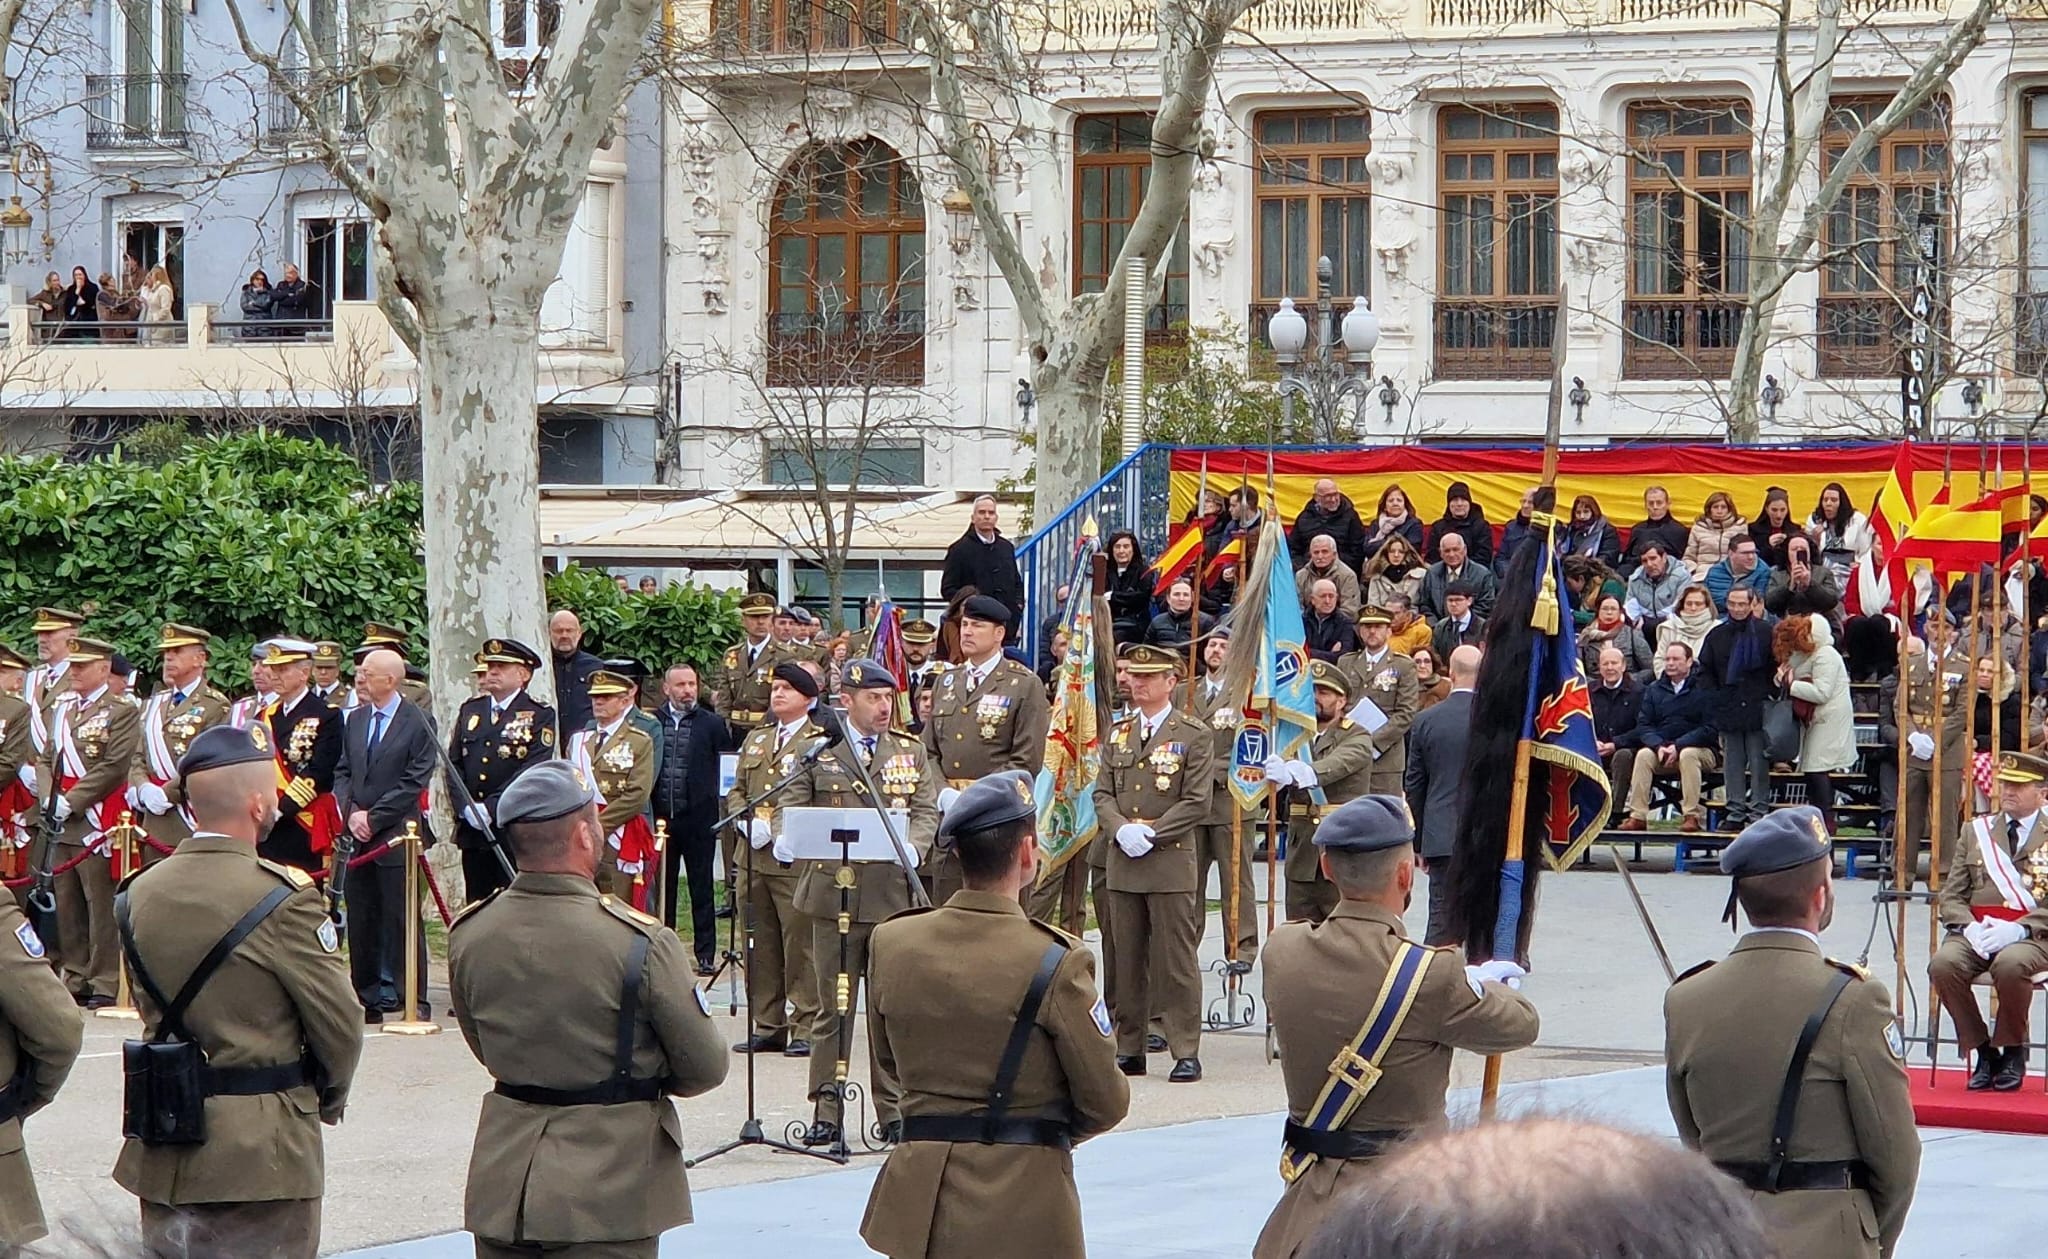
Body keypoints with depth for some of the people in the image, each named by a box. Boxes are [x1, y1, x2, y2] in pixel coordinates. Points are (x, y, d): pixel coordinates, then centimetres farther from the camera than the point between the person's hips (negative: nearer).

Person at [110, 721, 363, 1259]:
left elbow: (151, 1008, 11)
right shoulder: (284, 899, -16)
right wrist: (330, 1096, 9)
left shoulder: (139, 894, 3)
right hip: (260, 1150, -6)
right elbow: (339, 1022, -11)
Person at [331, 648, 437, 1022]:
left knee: (402, 920, -4)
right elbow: (343, 773, 14)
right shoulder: (355, 720, 13)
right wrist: (351, 814, -3)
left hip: (397, 837, -6)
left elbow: (415, 781, -10)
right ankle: (367, 1000, 13)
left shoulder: (418, 723, -6)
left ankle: (413, 1001, 1)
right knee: (361, 921, 7)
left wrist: (373, 817, -12)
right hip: (358, 836, 6)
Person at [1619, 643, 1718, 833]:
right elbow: (1643, 725, 4)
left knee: (1688, 754, -36)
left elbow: (1709, 729, -11)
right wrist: (1658, 746, -16)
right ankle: (1637, 816, -29)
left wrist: (1678, 746, -20)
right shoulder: (1655, 689, 11)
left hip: (1698, 749, -4)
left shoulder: (1702, 689, -3)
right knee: (1643, 755, -26)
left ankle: (1692, 816, -34)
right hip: (1661, 751, 4)